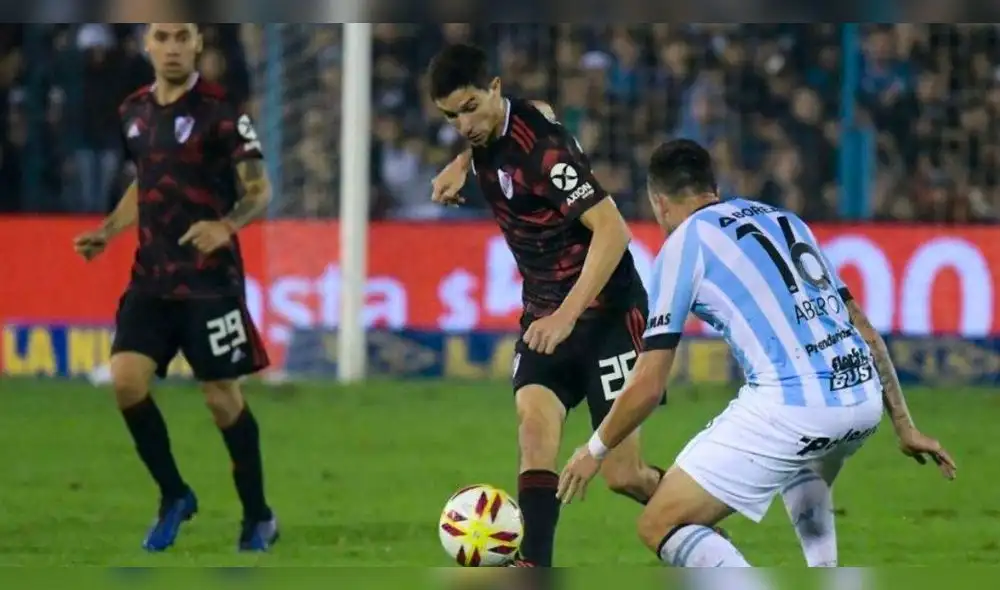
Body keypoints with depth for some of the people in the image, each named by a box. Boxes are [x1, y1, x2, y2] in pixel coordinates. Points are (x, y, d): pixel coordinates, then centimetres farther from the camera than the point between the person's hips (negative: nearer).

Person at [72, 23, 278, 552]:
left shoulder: (219, 111, -11)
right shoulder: (134, 112, 7)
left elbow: (259, 190, -12)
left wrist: (226, 226, -30)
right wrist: (107, 232, 11)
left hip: (210, 280, -5)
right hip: (151, 277, 5)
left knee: (222, 397, 0)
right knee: (126, 380, -10)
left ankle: (258, 518, 18)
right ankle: (174, 497, 9)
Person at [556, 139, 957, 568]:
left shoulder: (684, 243, 6)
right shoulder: (784, 220, 24)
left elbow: (647, 386, 4)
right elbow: (865, 331, 23)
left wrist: (595, 451, 20)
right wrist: (904, 426, 29)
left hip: (790, 410, -7)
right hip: (863, 401, 7)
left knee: (660, 526, 2)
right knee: (803, 472, 42)